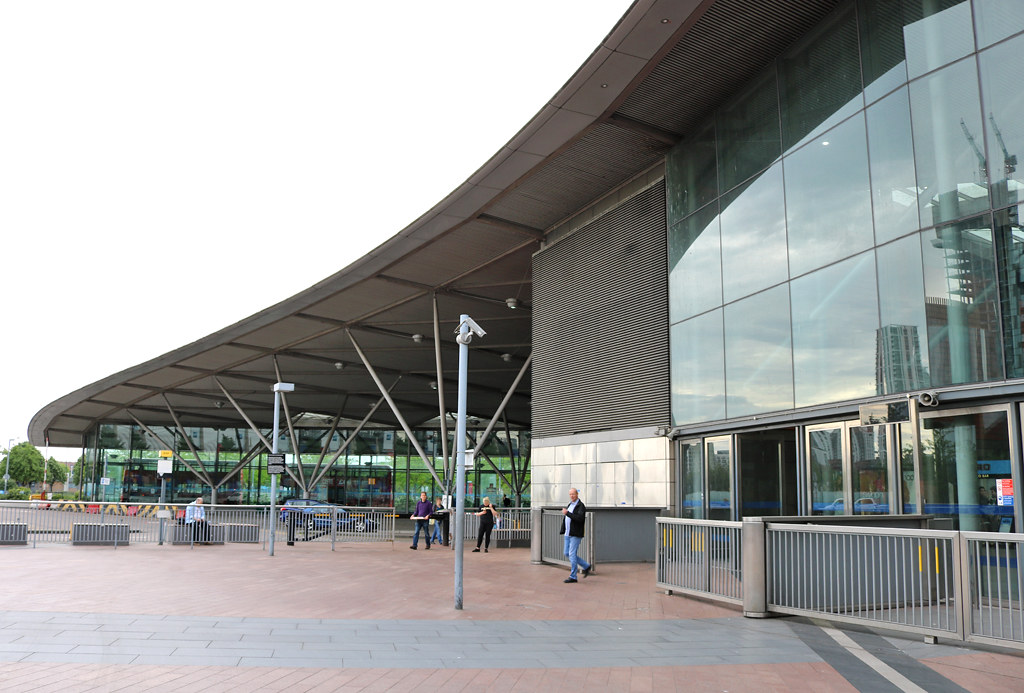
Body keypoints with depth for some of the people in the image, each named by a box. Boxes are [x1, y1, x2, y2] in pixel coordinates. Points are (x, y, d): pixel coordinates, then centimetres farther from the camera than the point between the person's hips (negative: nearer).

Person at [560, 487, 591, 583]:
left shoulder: (581, 506, -10)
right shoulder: (570, 505, 16)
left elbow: (580, 518, -25)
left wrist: (567, 513, -24)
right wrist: (562, 531, 14)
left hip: (576, 534, -9)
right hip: (568, 534, 9)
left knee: (572, 554, -8)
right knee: (567, 554, 9)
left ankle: (573, 577, 0)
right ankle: (586, 567, 21)